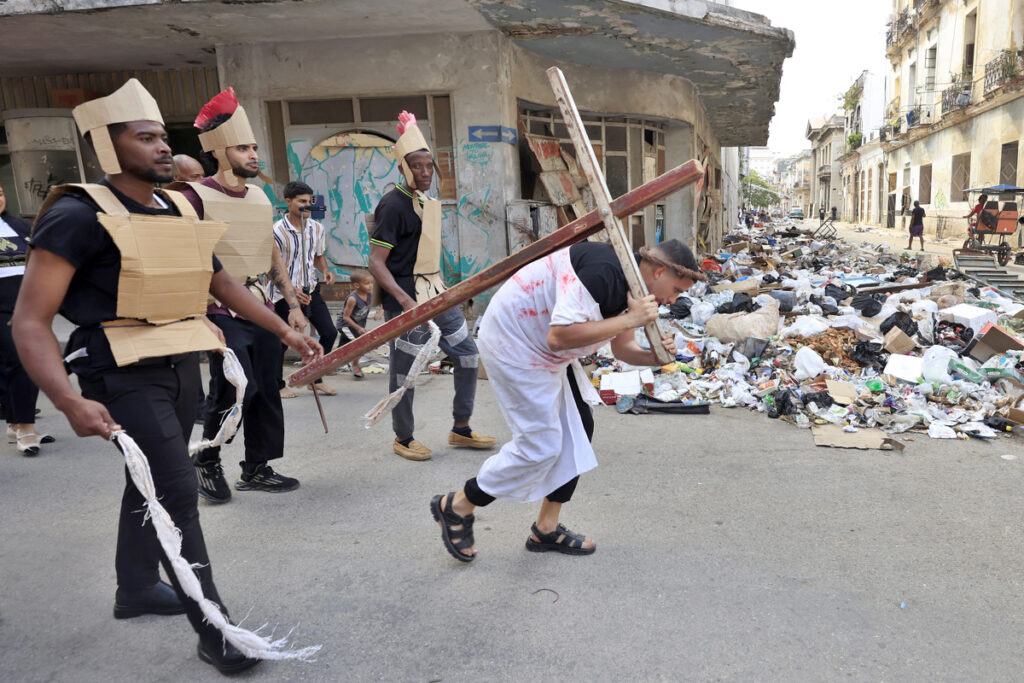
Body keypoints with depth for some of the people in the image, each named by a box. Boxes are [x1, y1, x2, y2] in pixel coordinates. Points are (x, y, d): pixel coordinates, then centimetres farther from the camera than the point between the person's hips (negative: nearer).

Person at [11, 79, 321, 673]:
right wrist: (71, 402, -32)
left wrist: (285, 331, 16)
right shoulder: (80, 215, -14)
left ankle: (135, 588, 41)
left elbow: (222, 282, 20)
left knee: (150, 484, 20)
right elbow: (31, 322, -18)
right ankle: (214, 630, 3)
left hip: (182, 365, 7)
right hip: (126, 375, -7)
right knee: (178, 494, -9)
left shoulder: (181, 209, 9)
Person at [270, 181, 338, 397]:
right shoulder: (277, 231, -14)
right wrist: (292, 290, -26)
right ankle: (277, 384, 21)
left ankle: (315, 378, 17)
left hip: (310, 289, 5)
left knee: (329, 332, 0)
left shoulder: (317, 228, 3)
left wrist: (325, 271, -4)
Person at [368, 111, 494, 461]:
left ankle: (460, 429, 23)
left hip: (435, 293, 9)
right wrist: (405, 300, -28)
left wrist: (440, 290, 19)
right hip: (405, 296, -8)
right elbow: (376, 263, -18)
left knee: (468, 355, 10)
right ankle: (403, 438, 22)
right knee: (404, 371, 3)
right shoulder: (393, 204, -13)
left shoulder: (427, 203, 12)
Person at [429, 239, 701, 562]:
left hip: (548, 354, 10)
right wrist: (630, 319, -31)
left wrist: (654, 356, -9)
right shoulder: (602, 270, -29)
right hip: (513, 344, -10)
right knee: (540, 445, -8)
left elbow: (622, 348, 13)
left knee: (578, 429, 9)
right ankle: (456, 507, 11)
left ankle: (546, 529, 22)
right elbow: (559, 336, -36)